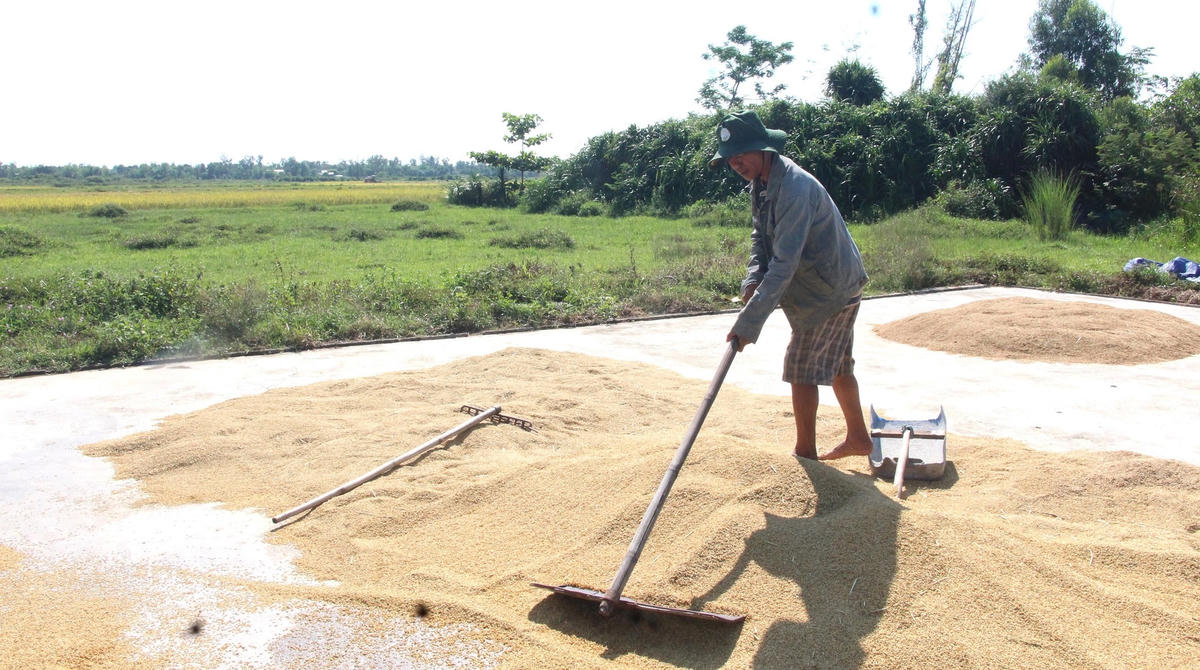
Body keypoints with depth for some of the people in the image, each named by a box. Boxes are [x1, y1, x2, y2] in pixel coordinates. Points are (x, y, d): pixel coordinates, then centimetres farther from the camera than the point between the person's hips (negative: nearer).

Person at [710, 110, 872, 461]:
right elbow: (760, 236, 9)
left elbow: (785, 262, -34)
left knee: (803, 369, -4)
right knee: (836, 365, 19)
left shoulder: (794, 188, -29)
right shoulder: (761, 183, 2)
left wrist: (749, 322, -35)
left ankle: (805, 455, 8)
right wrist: (753, 279, -11)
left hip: (830, 290, -10)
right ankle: (858, 438, 34)